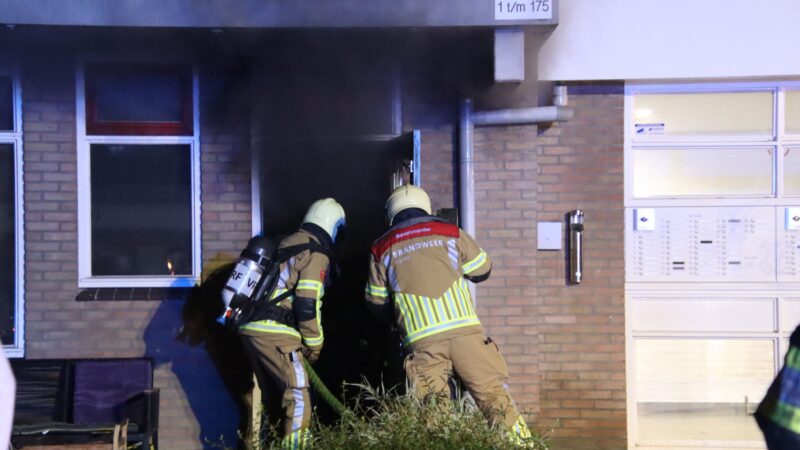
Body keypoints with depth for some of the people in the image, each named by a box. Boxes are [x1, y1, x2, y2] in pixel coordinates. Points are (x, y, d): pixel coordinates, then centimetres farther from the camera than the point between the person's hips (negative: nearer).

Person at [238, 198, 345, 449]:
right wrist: (314, 344, -3)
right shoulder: (316, 254, -6)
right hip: (275, 334, -9)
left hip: (250, 328, 9)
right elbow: (307, 304, -15)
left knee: (261, 394, 19)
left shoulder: (285, 244, 21)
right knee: (298, 398, -6)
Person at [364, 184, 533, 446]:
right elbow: (482, 270, 23)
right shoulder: (450, 233, 12)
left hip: (422, 341, 0)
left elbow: (377, 304, 19)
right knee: (493, 394, 1)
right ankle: (519, 441, -5)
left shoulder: (382, 249, 14)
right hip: (464, 330, 0)